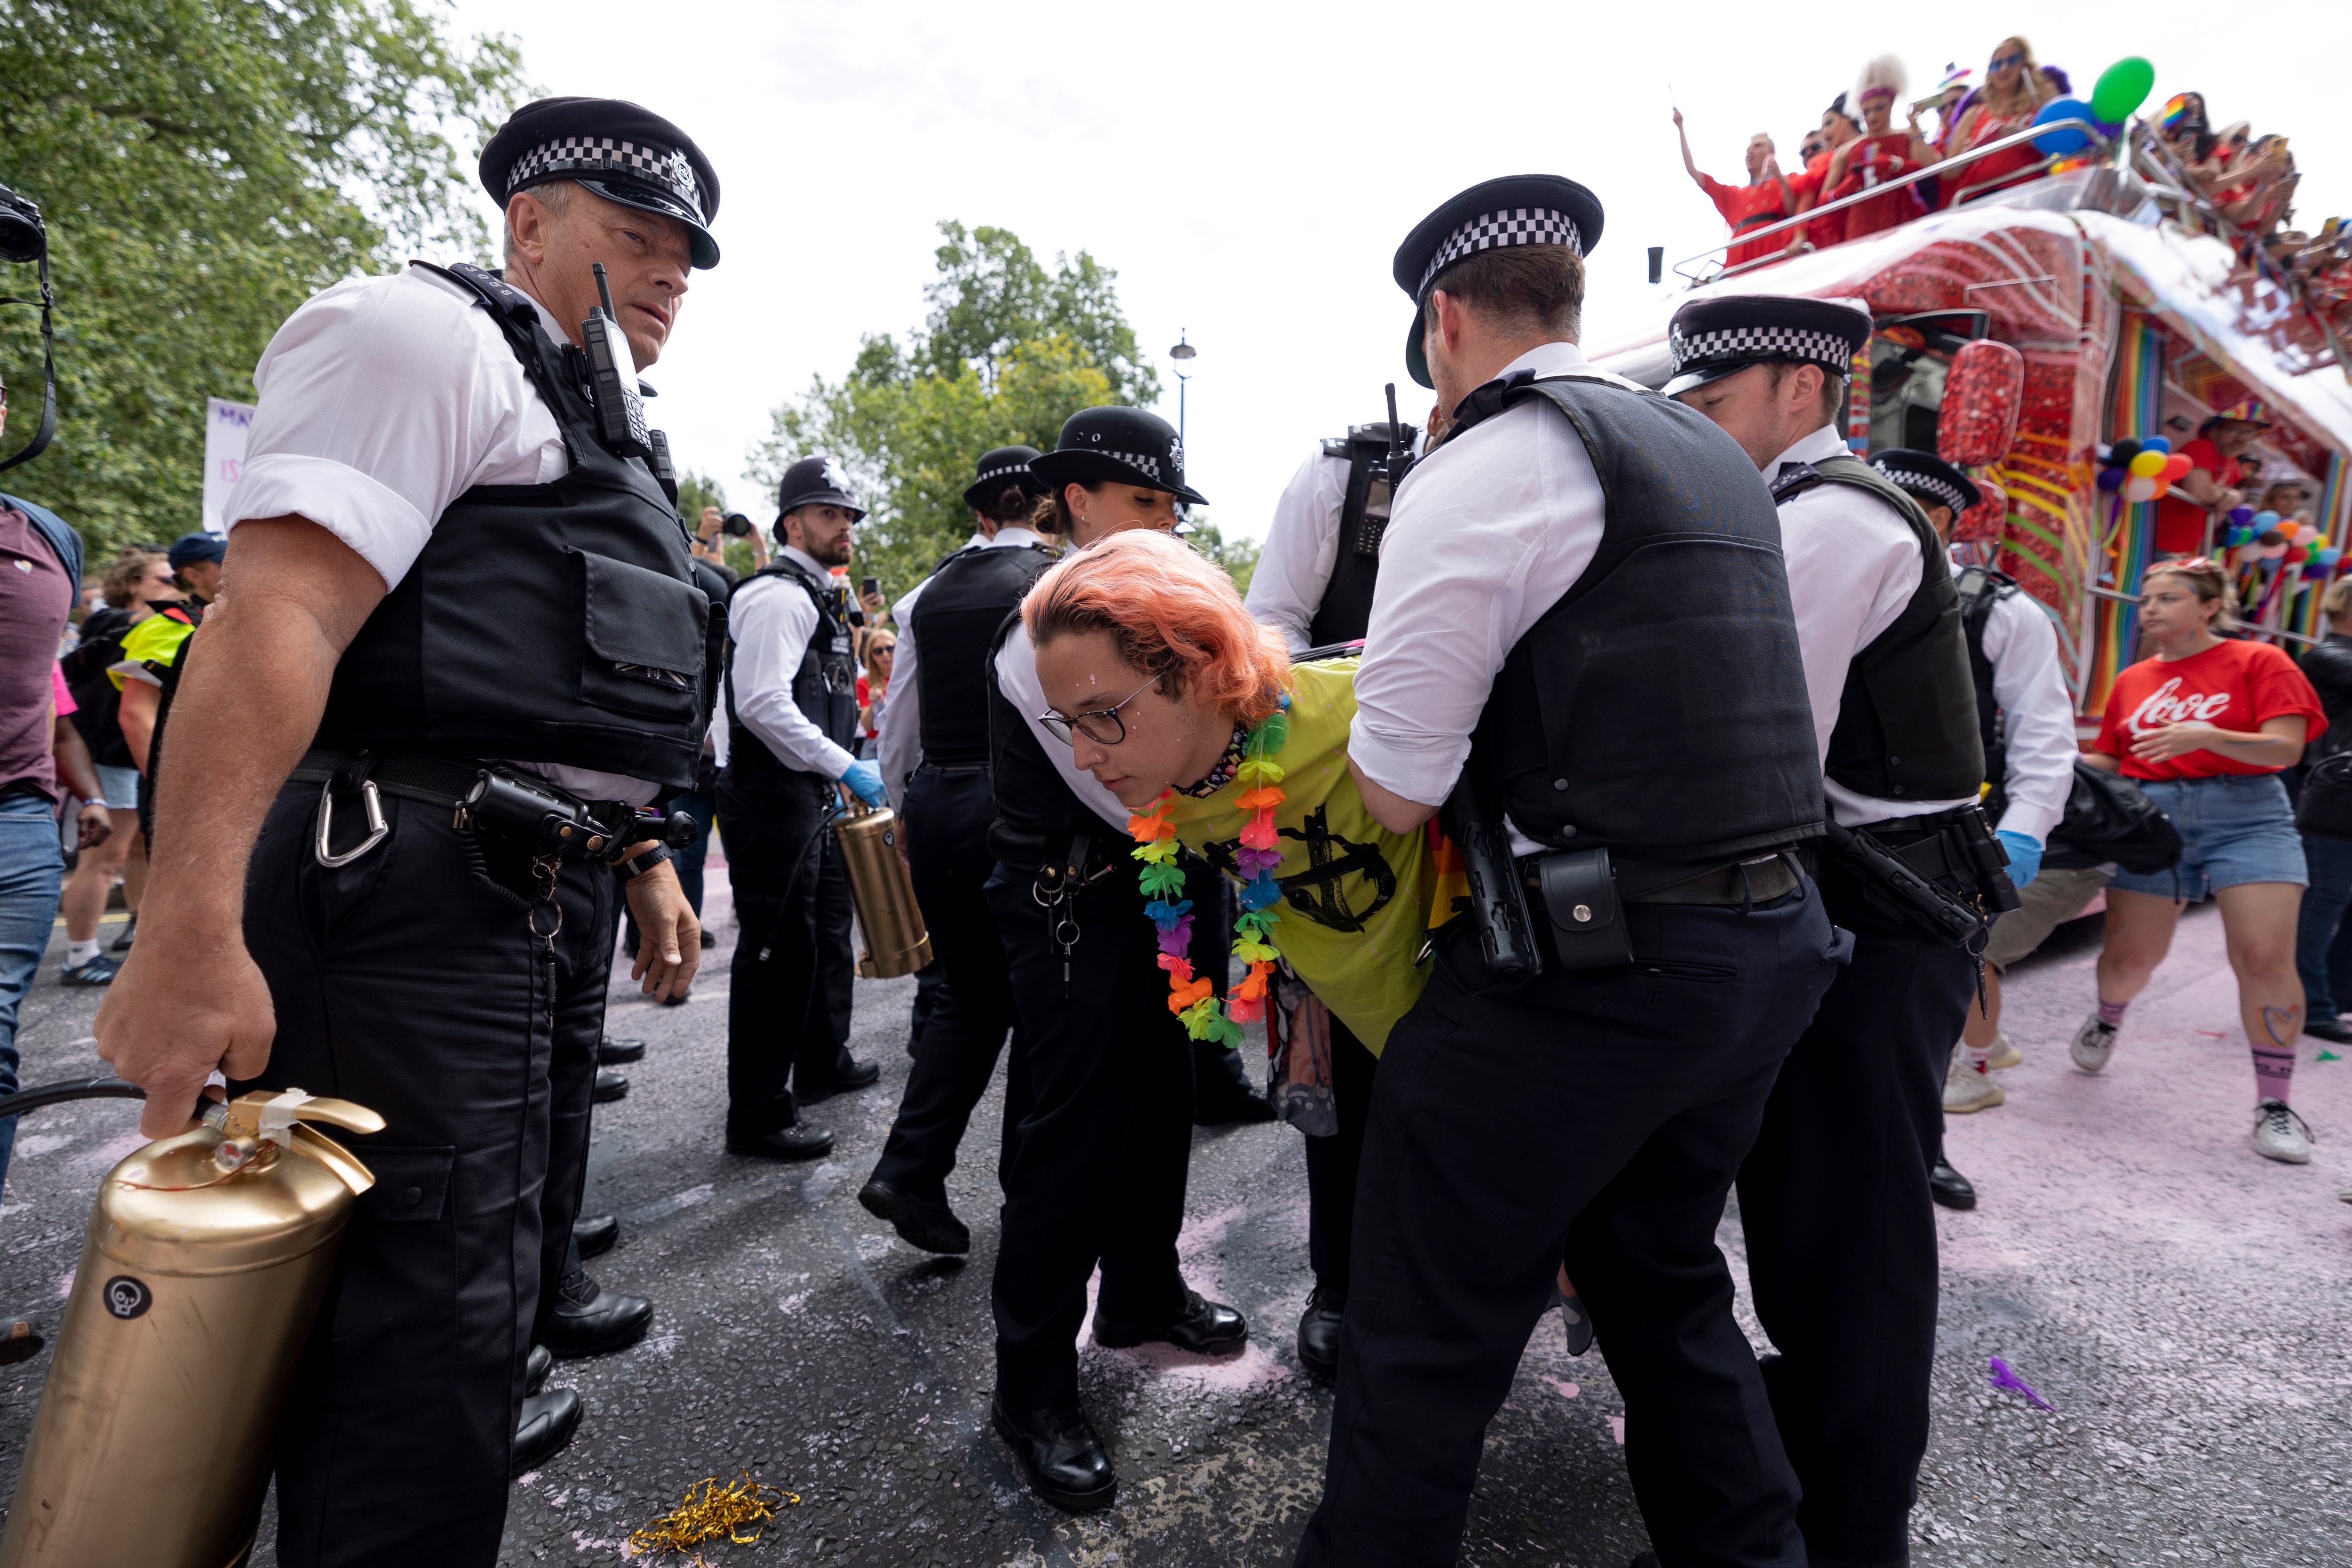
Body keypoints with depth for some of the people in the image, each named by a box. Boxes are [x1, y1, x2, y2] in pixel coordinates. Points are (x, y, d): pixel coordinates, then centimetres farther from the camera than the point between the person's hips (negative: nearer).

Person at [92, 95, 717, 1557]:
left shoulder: (601, 443, 24)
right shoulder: (423, 333, -6)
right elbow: (278, 610, -20)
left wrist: (647, 866, 25)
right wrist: (189, 928, -27)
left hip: (551, 891, 10)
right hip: (421, 891, -10)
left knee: (519, 1224, 25)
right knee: (425, 1307, -4)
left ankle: (486, 1410, 48)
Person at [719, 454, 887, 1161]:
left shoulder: (818, 596, 19)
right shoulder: (779, 595, -14)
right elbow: (762, 704, -25)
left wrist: (843, 771, 21)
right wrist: (844, 767, -22)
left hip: (811, 797, 11)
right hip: (774, 798, -11)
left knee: (827, 933, 21)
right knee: (779, 950, -5)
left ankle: (822, 1062, 39)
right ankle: (758, 1116, 5)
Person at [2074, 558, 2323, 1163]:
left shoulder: (2258, 662, 2)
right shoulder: (2132, 680, 13)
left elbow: (2286, 749, -9)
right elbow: (2106, 760, 17)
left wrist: (2207, 737, -24)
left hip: (2245, 816, -2)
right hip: (2152, 817, 3)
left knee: (2265, 959, -11)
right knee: (2130, 956, 1)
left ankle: (2274, 1104, 3)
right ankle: (2106, 1022, 35)